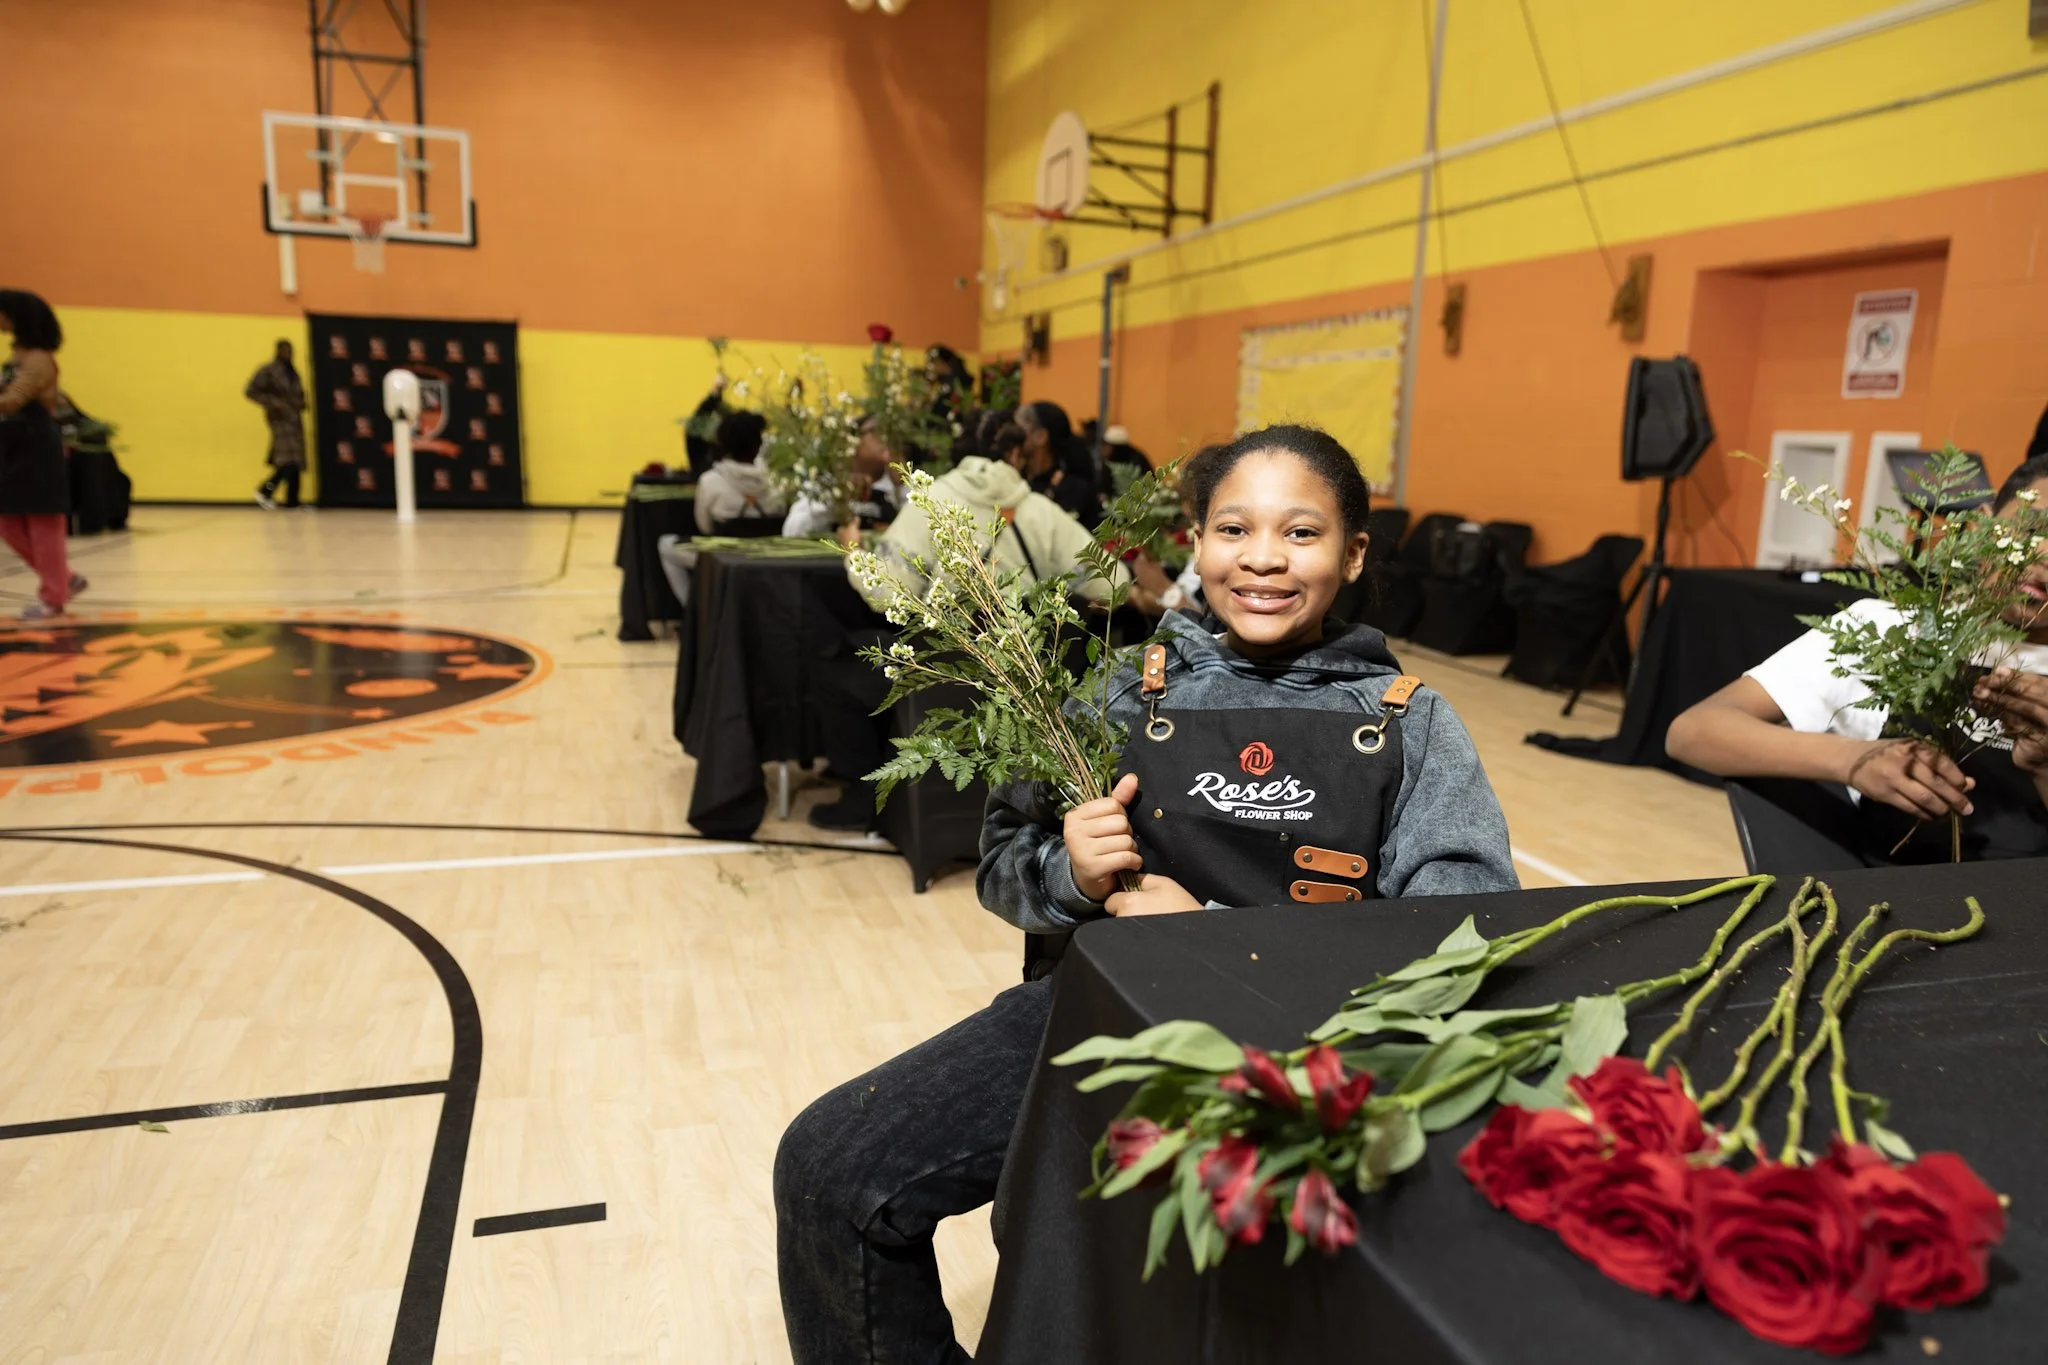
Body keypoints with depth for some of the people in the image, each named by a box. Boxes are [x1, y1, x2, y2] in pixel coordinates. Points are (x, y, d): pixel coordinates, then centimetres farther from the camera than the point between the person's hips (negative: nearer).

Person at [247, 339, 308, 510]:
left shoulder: (292, 373, 16)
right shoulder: (268, 371, -5)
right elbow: (250, 392, -9)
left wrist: (301, 403, 8)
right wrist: (272, 403, -18)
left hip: (294, 418, 7)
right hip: (281, 418, -7)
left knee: (296, 463, 5)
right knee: (290, 460, -18)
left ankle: (292, 501, 8)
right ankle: (265, 491, -8)